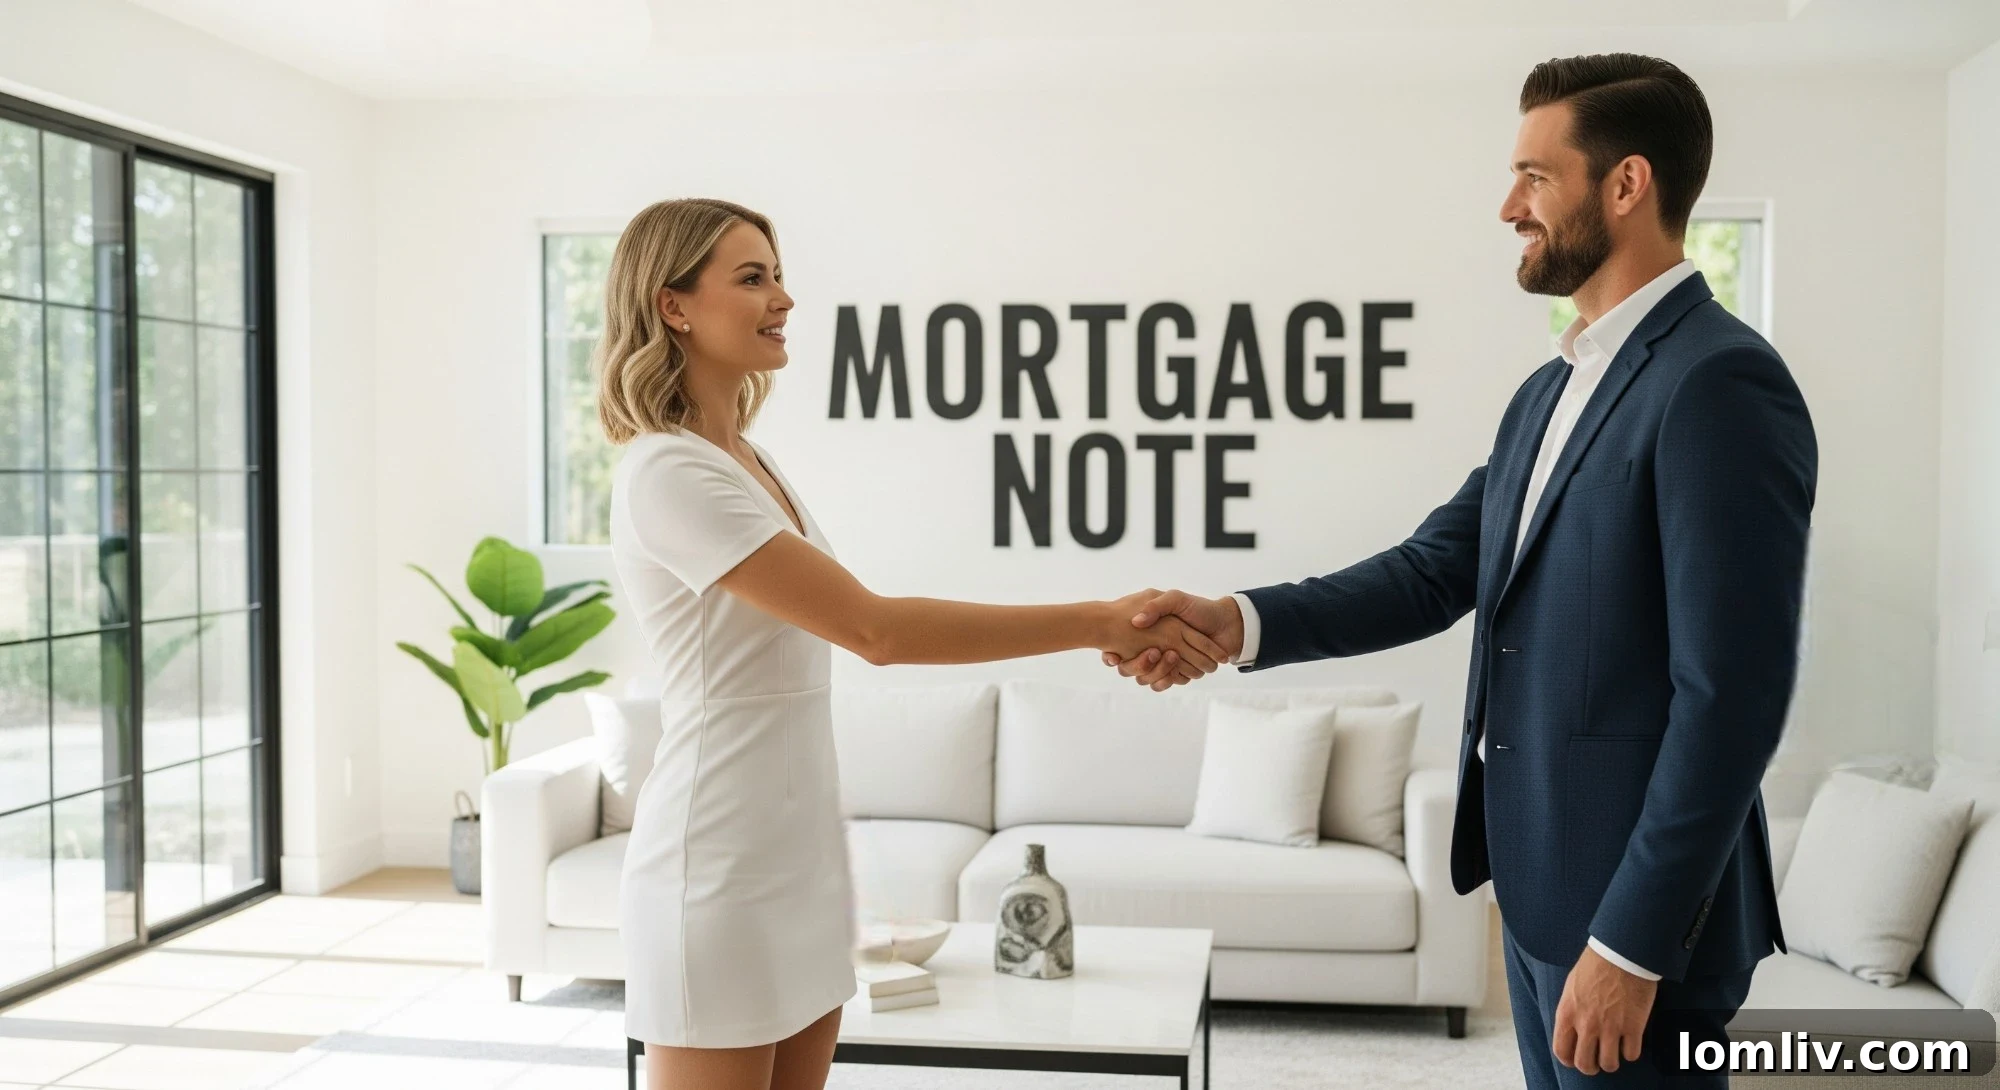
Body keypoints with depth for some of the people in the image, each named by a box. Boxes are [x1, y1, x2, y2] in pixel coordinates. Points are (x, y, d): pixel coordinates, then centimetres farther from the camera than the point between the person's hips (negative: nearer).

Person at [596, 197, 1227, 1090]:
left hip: (800, 853, 8)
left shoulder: (750, 460, 11)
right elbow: (874, 628, -24)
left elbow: (856, 629, 9)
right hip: (719, 870, -8)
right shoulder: (666, 472, -18)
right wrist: (1099, 622, -22)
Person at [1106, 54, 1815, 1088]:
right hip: (1539, 876, 8)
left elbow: (1730, 696, -21)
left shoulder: (1720, 382, -17)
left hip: (1635, 897, -8)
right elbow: (1435, 572, 7)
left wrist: (1631, 944, -20)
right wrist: (1240, 622, -8)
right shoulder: (1549, 390, 12)